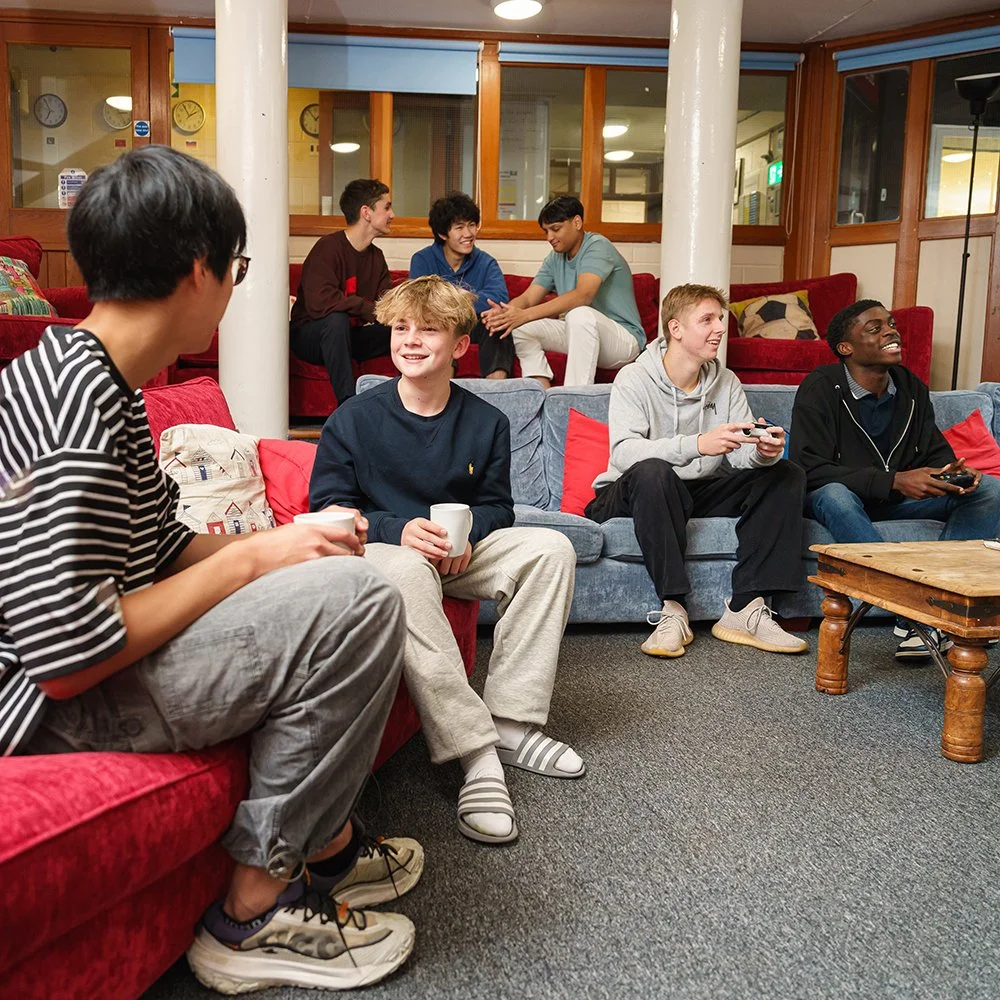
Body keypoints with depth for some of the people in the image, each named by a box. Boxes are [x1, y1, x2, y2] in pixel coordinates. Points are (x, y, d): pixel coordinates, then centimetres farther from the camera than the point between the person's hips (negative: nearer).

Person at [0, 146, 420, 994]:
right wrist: (250, 560, -19)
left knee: (333, 578, 16)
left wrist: (282, 544, -3)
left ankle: (325, 841, 16)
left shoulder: (93, 377, 9)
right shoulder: (77, 399, -23)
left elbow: (159, 551, 12)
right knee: (357, 600, -24)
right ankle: (256, 913, -9)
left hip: (89, 664, 11)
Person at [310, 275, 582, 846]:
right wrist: (398, 529, -22)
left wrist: (466, 533, -13)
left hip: (458, 550, 4)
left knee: (551, 548, -19)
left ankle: (509, 722, -19)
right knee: (405, 571, -40)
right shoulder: (354, 420, -5)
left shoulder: (486, 423, 3)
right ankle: (476, 755, -40)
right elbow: (328, 507, -5)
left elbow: (497, 503, 11)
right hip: (383, 548, -4)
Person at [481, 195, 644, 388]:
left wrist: (525, 315, -39)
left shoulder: (598, 247, -14)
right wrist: (504, 311, -24)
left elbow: (583, 295, -31)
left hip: (624, 338, -8)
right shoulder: (555, 258, 10)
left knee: (580, 314, -37)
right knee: (520, 327, -6)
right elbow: (528, 298, 1)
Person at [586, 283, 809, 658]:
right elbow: (623, 452, -29)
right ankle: (672, 609, -31)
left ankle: (745, 609, -20)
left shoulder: (726, 382, 5)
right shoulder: (634, 379, -12)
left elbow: (742, 456, -3)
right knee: (653, 471, -38)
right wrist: (697, 444, -42)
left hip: (698, 493, 6)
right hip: (632, 497, -6)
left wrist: (765, 452, -29)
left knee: (787, 475, -10)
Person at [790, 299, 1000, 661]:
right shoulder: (821, 389, -15)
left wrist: (954, 472, -19)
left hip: (900, 495, 6)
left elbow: (937, 452, 8)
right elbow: (809, 468, -24)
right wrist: (894, 480, -32)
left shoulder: (911, 388, 3)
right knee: (832, 495, -41)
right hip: (844, 496, -5)